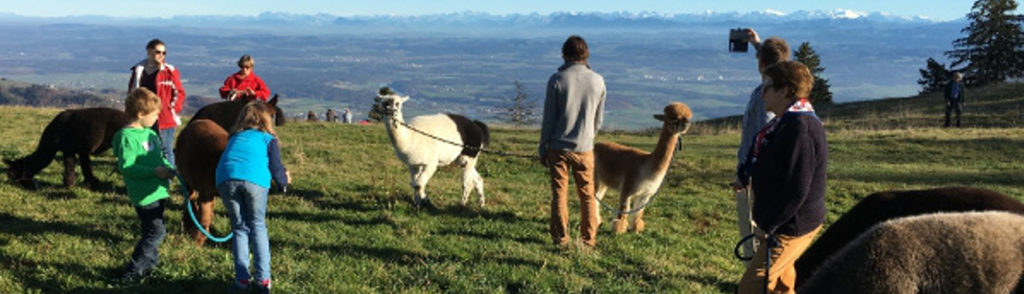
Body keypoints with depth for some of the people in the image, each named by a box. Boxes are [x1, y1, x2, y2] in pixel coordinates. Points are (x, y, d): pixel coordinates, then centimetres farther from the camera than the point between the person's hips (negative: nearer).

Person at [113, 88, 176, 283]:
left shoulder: (150, 133, 12)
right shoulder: (127, 137, -16)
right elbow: (125, 166, -22)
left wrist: (168, 169, 4)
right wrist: (154, 171, -25)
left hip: (157, 191, 9)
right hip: (144, 194, -9)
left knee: (153, 231, 18)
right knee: (156, 231, -10)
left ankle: (148, 264, 33)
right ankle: (132, 272, -2)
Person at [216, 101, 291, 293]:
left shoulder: (234, 138, 34)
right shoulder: (268, 139, 22)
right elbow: (276, 169, 13)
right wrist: (285, 180, 35)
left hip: (226, 179, 2)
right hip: (255, 180, -2)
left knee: (240, 227, 17)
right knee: (258, 226, 14)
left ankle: (242, 278, 10)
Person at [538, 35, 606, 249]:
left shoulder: (557, 79, -9)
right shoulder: (598, 81, -1)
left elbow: (549, 118, -6)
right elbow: (598, 121, 8)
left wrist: (542, 148, 3)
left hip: (558, 147, -2)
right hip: (584, 148, 2)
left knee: (559, 194, 8)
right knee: (587, 195, 11)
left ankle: (561, 238, 11)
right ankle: (588, 239, 15)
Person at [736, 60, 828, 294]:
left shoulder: (799, 128, -26)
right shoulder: (788, 122, 8)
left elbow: (796, 190, -28)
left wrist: (767, 226, -21)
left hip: (792, 228, -11)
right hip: (787, 224, 11)